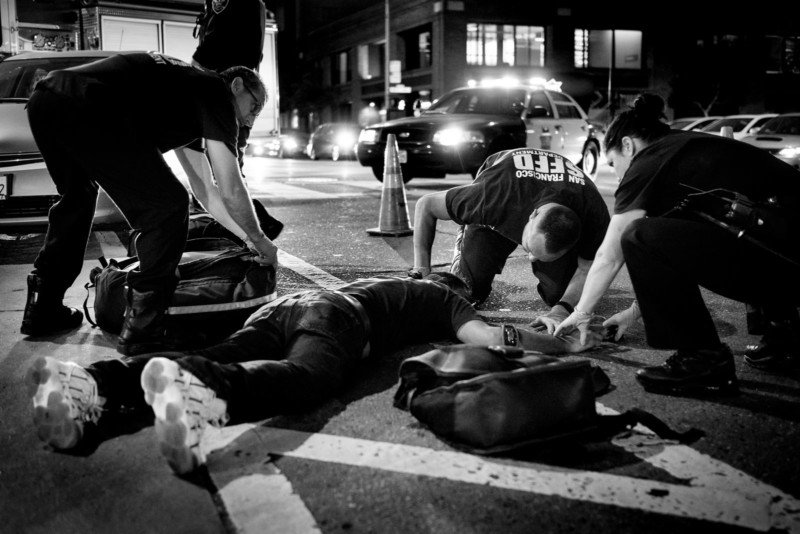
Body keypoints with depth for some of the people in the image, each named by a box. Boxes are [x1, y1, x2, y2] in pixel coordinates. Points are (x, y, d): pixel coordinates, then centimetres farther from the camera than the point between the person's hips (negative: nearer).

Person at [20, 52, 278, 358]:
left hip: (43, 99, 11)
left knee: (76, 199, 32)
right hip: (86, 109, -10)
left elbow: (202, 189, 38)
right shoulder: (216, 93, 9)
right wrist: (259, 240, 20)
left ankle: (42, 311, 38)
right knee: (167, 207, -1)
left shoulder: (189, 85, 34)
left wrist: (246, 236, 39)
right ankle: (142, 331, 1)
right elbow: (231, 192, 4)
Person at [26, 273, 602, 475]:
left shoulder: (404, 283, 43)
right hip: (334, 316, -7)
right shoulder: (445, 296, 25)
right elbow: (486, 335, 8)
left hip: (286, 305, 7)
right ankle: (189, 380, -64)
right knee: (303, 378, -35)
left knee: (216, 359, -16)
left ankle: (87, 383, -36)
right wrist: (566, 343, 20)